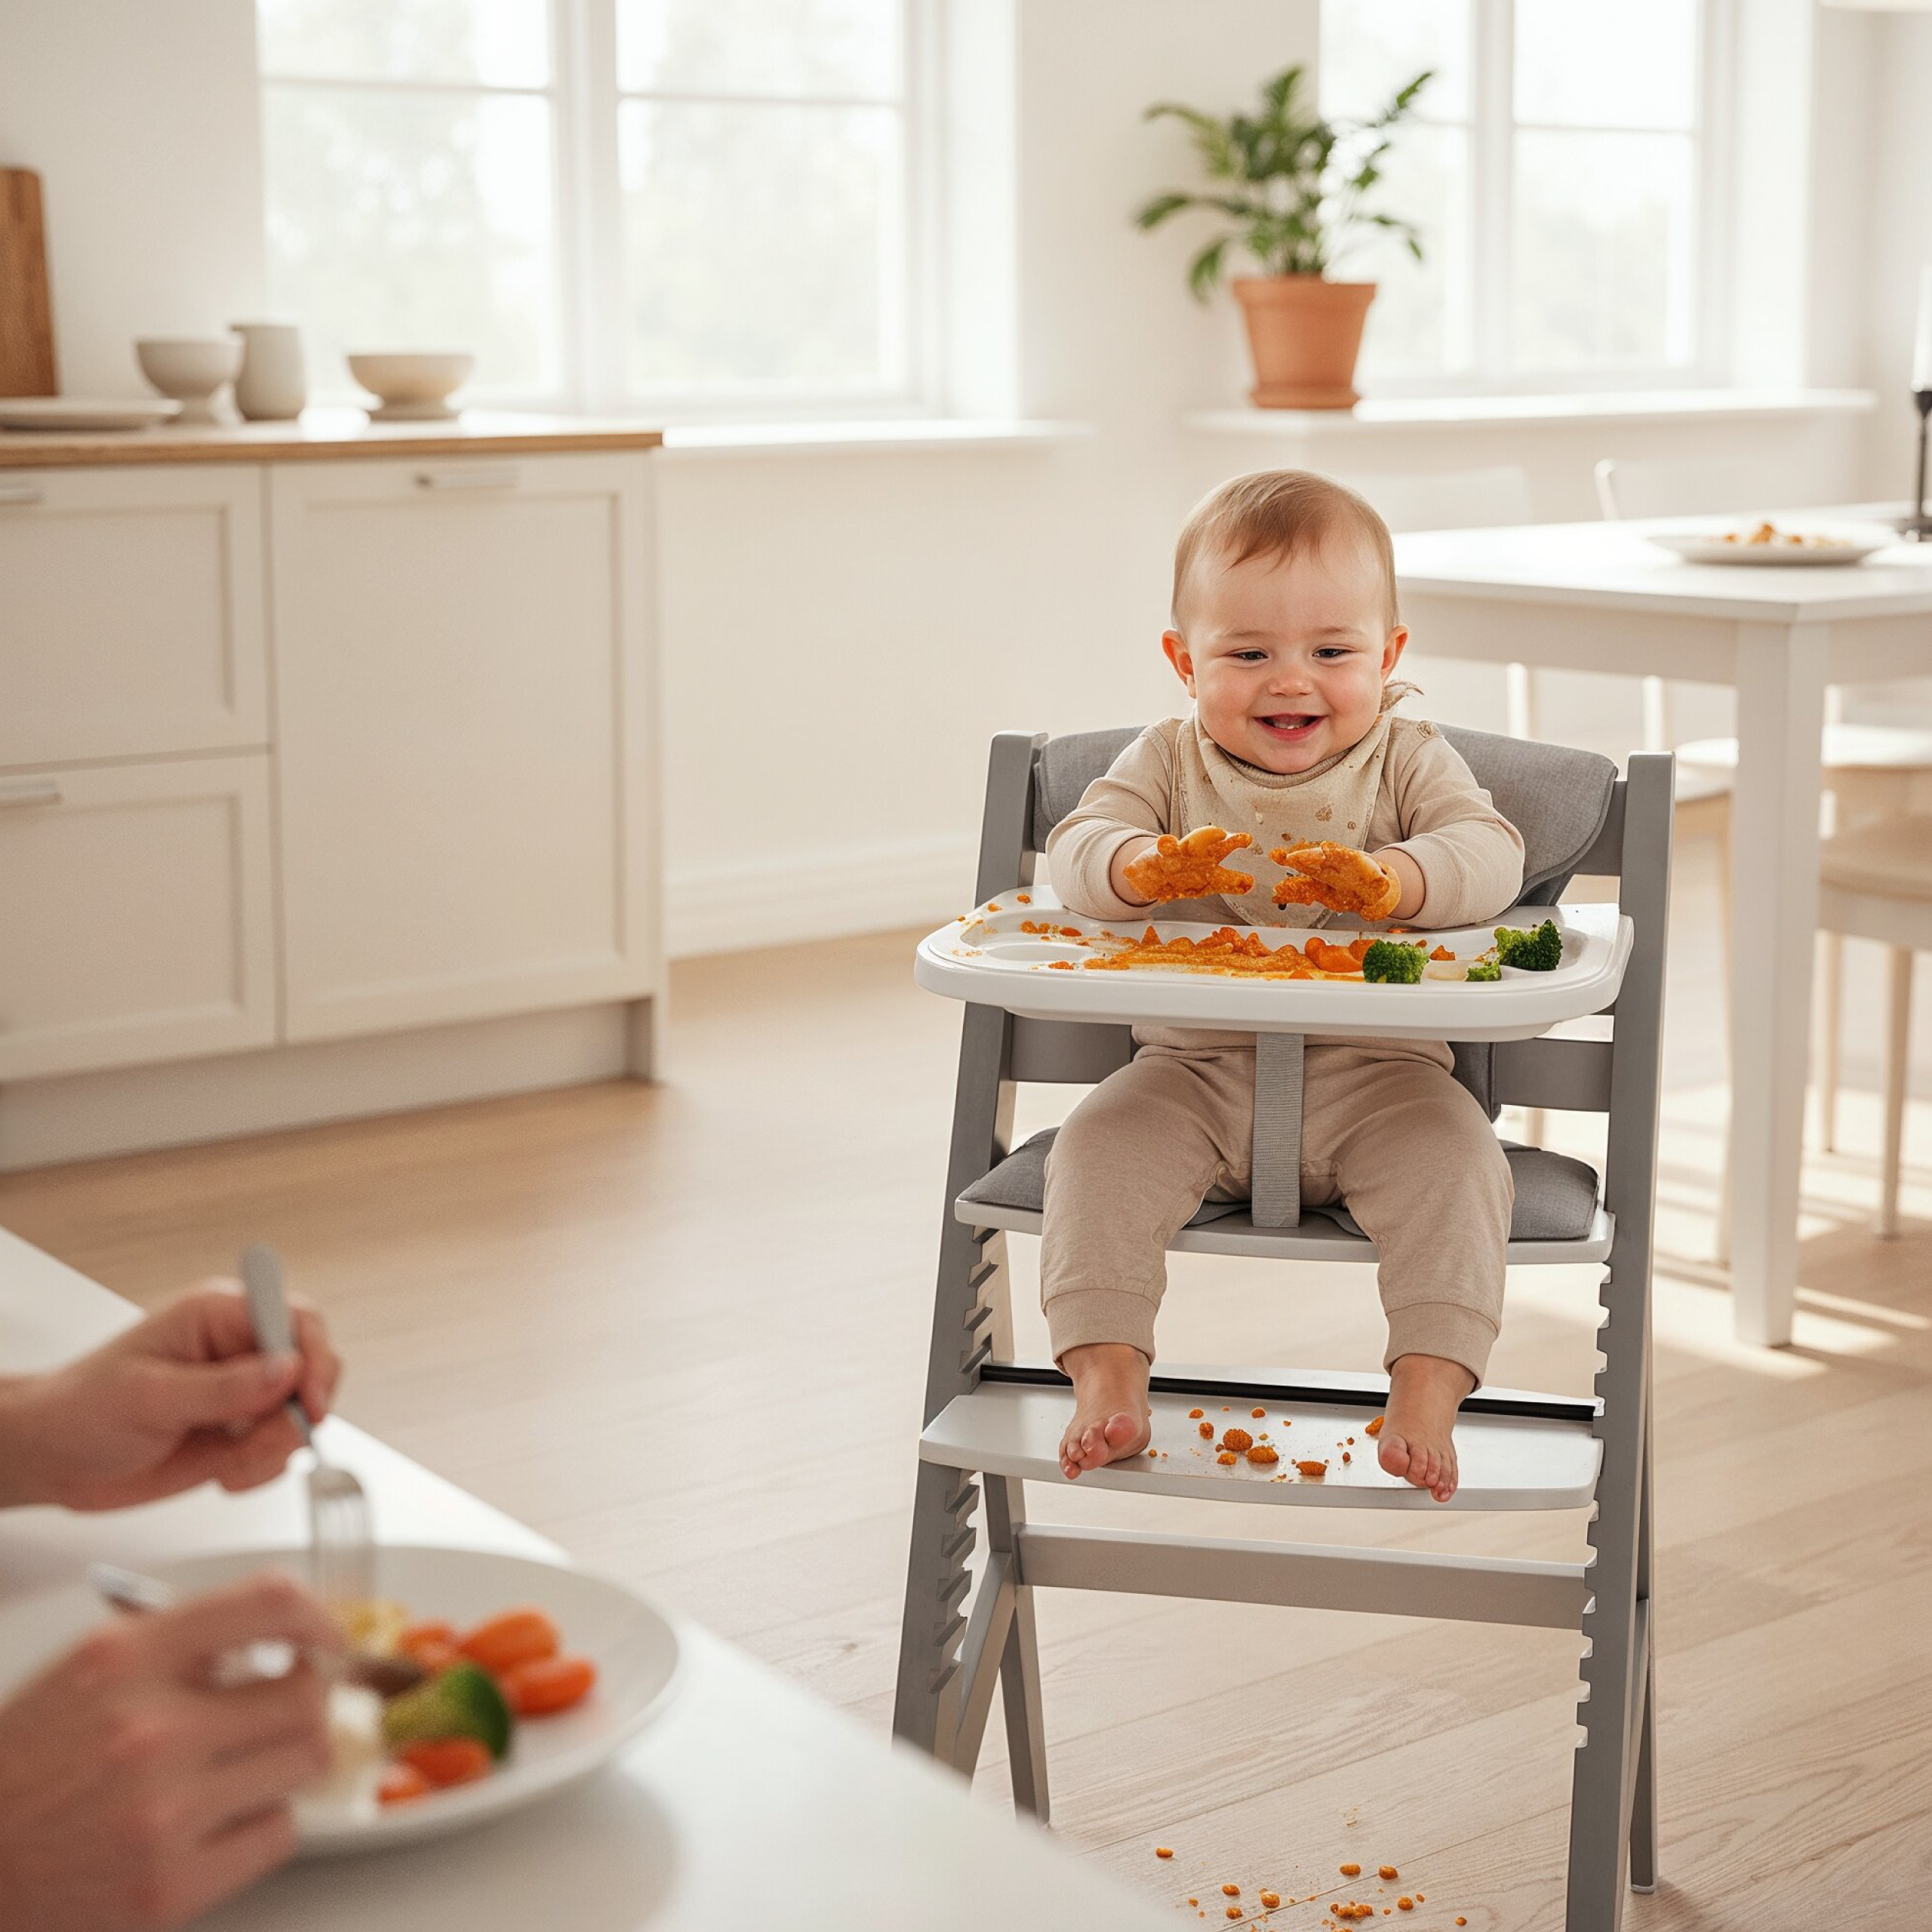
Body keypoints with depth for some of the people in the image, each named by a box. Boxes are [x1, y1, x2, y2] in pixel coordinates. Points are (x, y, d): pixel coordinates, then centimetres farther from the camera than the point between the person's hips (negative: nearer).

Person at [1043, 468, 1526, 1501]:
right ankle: (1106, 1377, -16)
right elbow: (1073, 845, -8)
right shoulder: (1167, 760, 6)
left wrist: (1391, 879, -36)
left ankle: (1427, 1394, -21)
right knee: (1096, 1148, -21)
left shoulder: (1408, 760, 3)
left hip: (1372, 1069, -1)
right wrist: (1137, 867, -33)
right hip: (1194, 1072, 1)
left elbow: (1492, 855, -13)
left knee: (1454, 1158, -26)